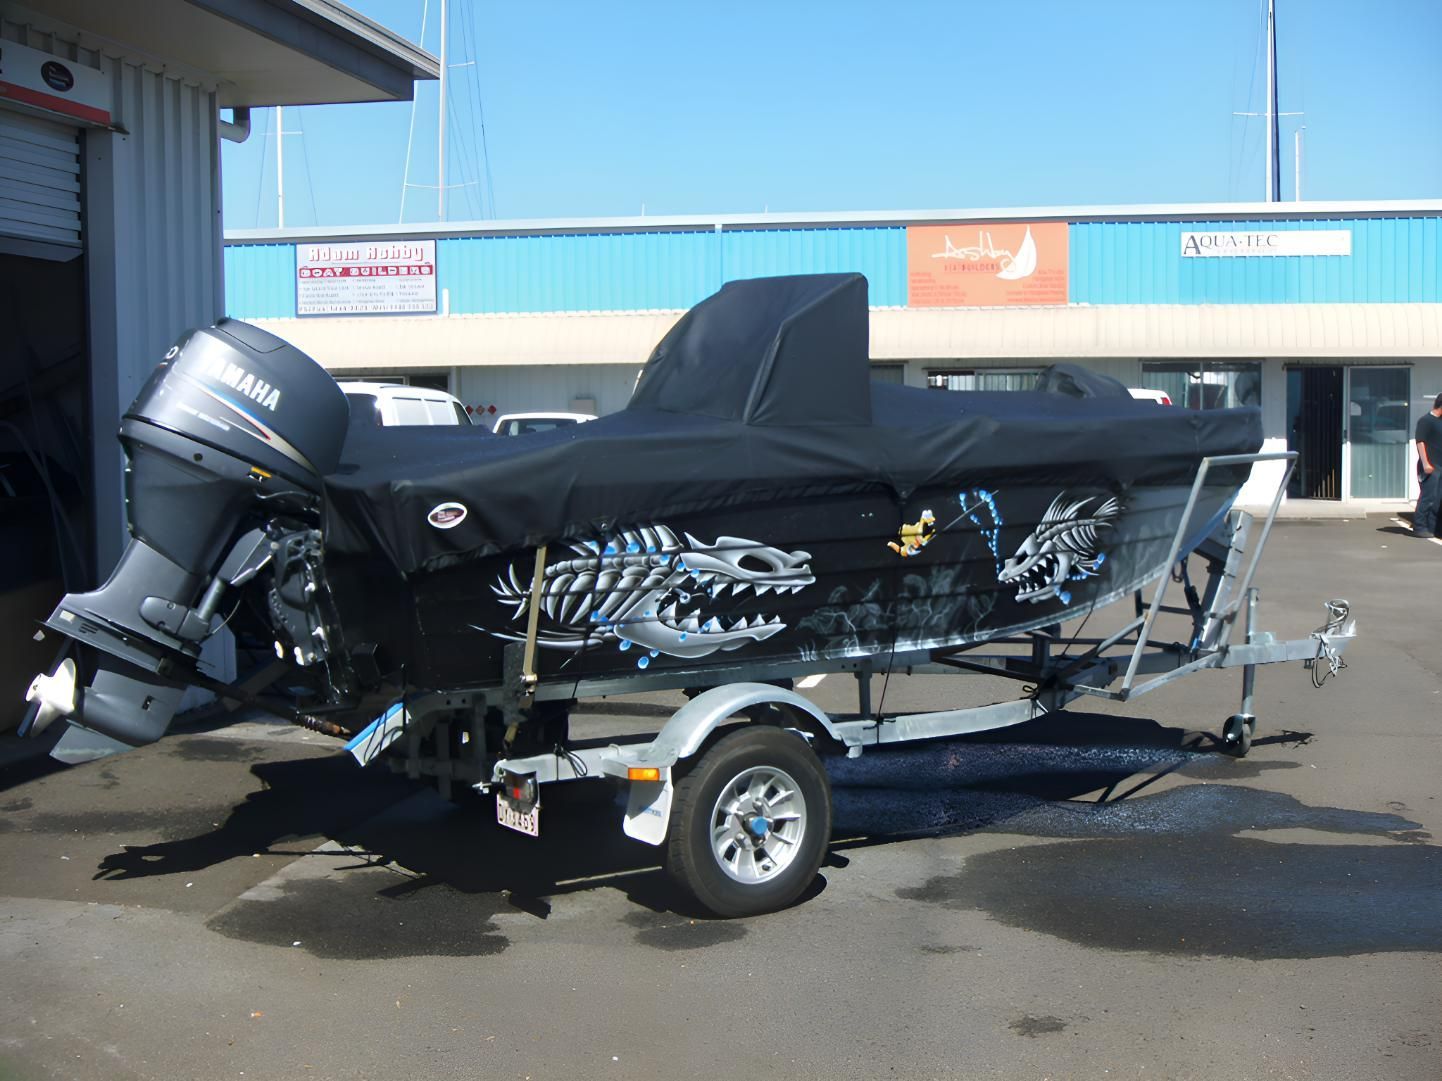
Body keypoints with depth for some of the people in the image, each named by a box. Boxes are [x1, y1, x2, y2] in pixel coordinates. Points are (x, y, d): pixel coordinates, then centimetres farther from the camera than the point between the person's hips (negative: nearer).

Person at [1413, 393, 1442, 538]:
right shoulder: (1426, 420, -9)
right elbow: (1420, 442, -15)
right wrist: (1425, 463, -21)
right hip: (1430, 467, -9)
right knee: (1427, 497, -10)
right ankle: (1419, 527, -6)